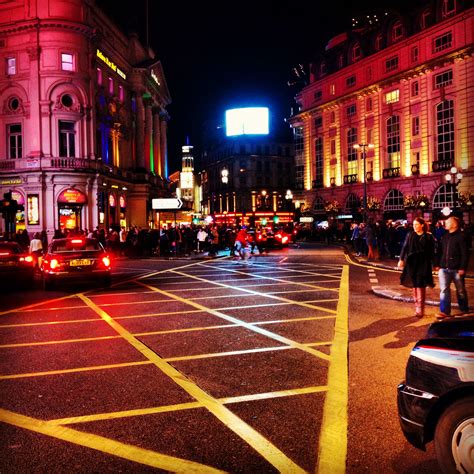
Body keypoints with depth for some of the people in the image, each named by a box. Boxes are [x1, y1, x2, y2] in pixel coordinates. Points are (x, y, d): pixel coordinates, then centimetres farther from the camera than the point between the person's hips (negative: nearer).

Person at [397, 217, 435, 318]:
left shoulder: (428, 237, -1)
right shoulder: (410, 235, 5)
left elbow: (432, 252, 1)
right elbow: (405, 248, 2)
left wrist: (433, 264, 0)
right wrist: (401, 259, -8)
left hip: (423, 264, -3)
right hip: (411, 263, 3)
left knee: (420, 286, -6)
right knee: (414, 285, 6)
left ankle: (420, 310, -1)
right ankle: (417, 307, 14)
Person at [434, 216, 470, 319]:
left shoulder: (461, 237, -10)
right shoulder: (444, 237, 10)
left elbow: (465, 254, -13)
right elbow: (439, 251, 15)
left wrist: (462, 268, -16)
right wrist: (437, 264, 10)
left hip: (457, 269, -5)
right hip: (444, 268, 5)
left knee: (460, 290, 10)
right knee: (444, 289, -1)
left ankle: (464, 310, 27)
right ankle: (445, 311, 2)